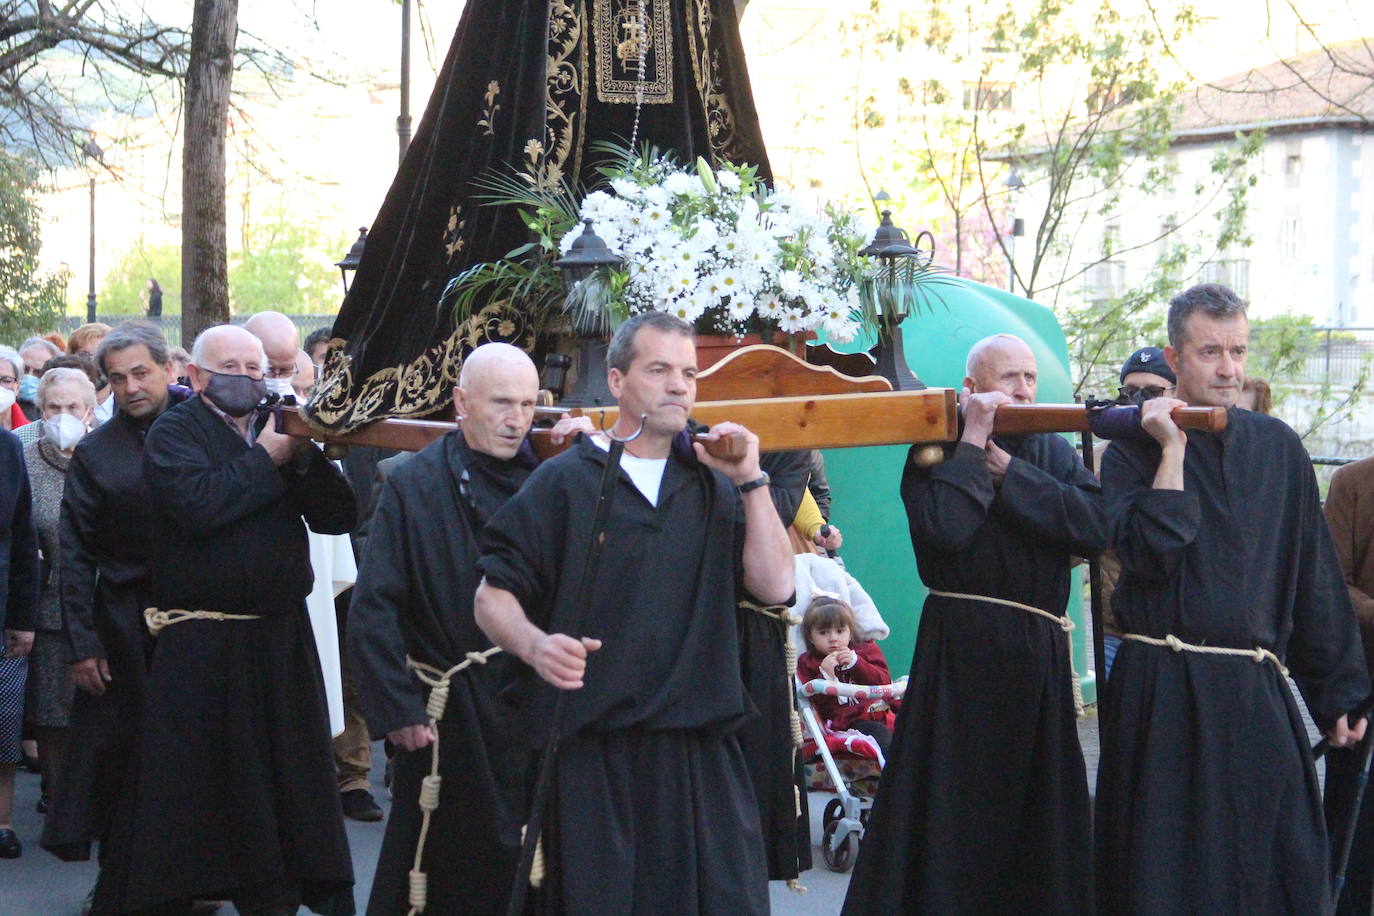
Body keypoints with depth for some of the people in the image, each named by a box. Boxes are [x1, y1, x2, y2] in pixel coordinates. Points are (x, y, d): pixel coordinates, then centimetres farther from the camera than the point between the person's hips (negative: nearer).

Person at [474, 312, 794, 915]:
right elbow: (493, 595, -1)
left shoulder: (715, 487, 13)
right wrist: (534, 643, -21)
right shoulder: (564, 484, 3)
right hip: (591, 753, -3)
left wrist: (750, 481, -2)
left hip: (701, 753, 3)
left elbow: (774, 586, 2)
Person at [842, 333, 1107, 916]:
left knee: (1038, 817, 9)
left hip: (1040, 657, 5)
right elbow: (945, 529, -22)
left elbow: (1095, 527, -7)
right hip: (962, 652, -5)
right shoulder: (938, 450, -1)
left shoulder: (1054, 452, 12)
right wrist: (973, 439, -15)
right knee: (956, 808, -3)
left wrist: (1005, 468, -10)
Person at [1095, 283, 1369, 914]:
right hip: (1161, 690, -3)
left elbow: (1315, 578, 11)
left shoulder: (1277, 446, 9)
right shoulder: (1134, 451, -1)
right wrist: (1172, 452, -16)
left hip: (1258, 695, 3)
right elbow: (1151, 555, -18)